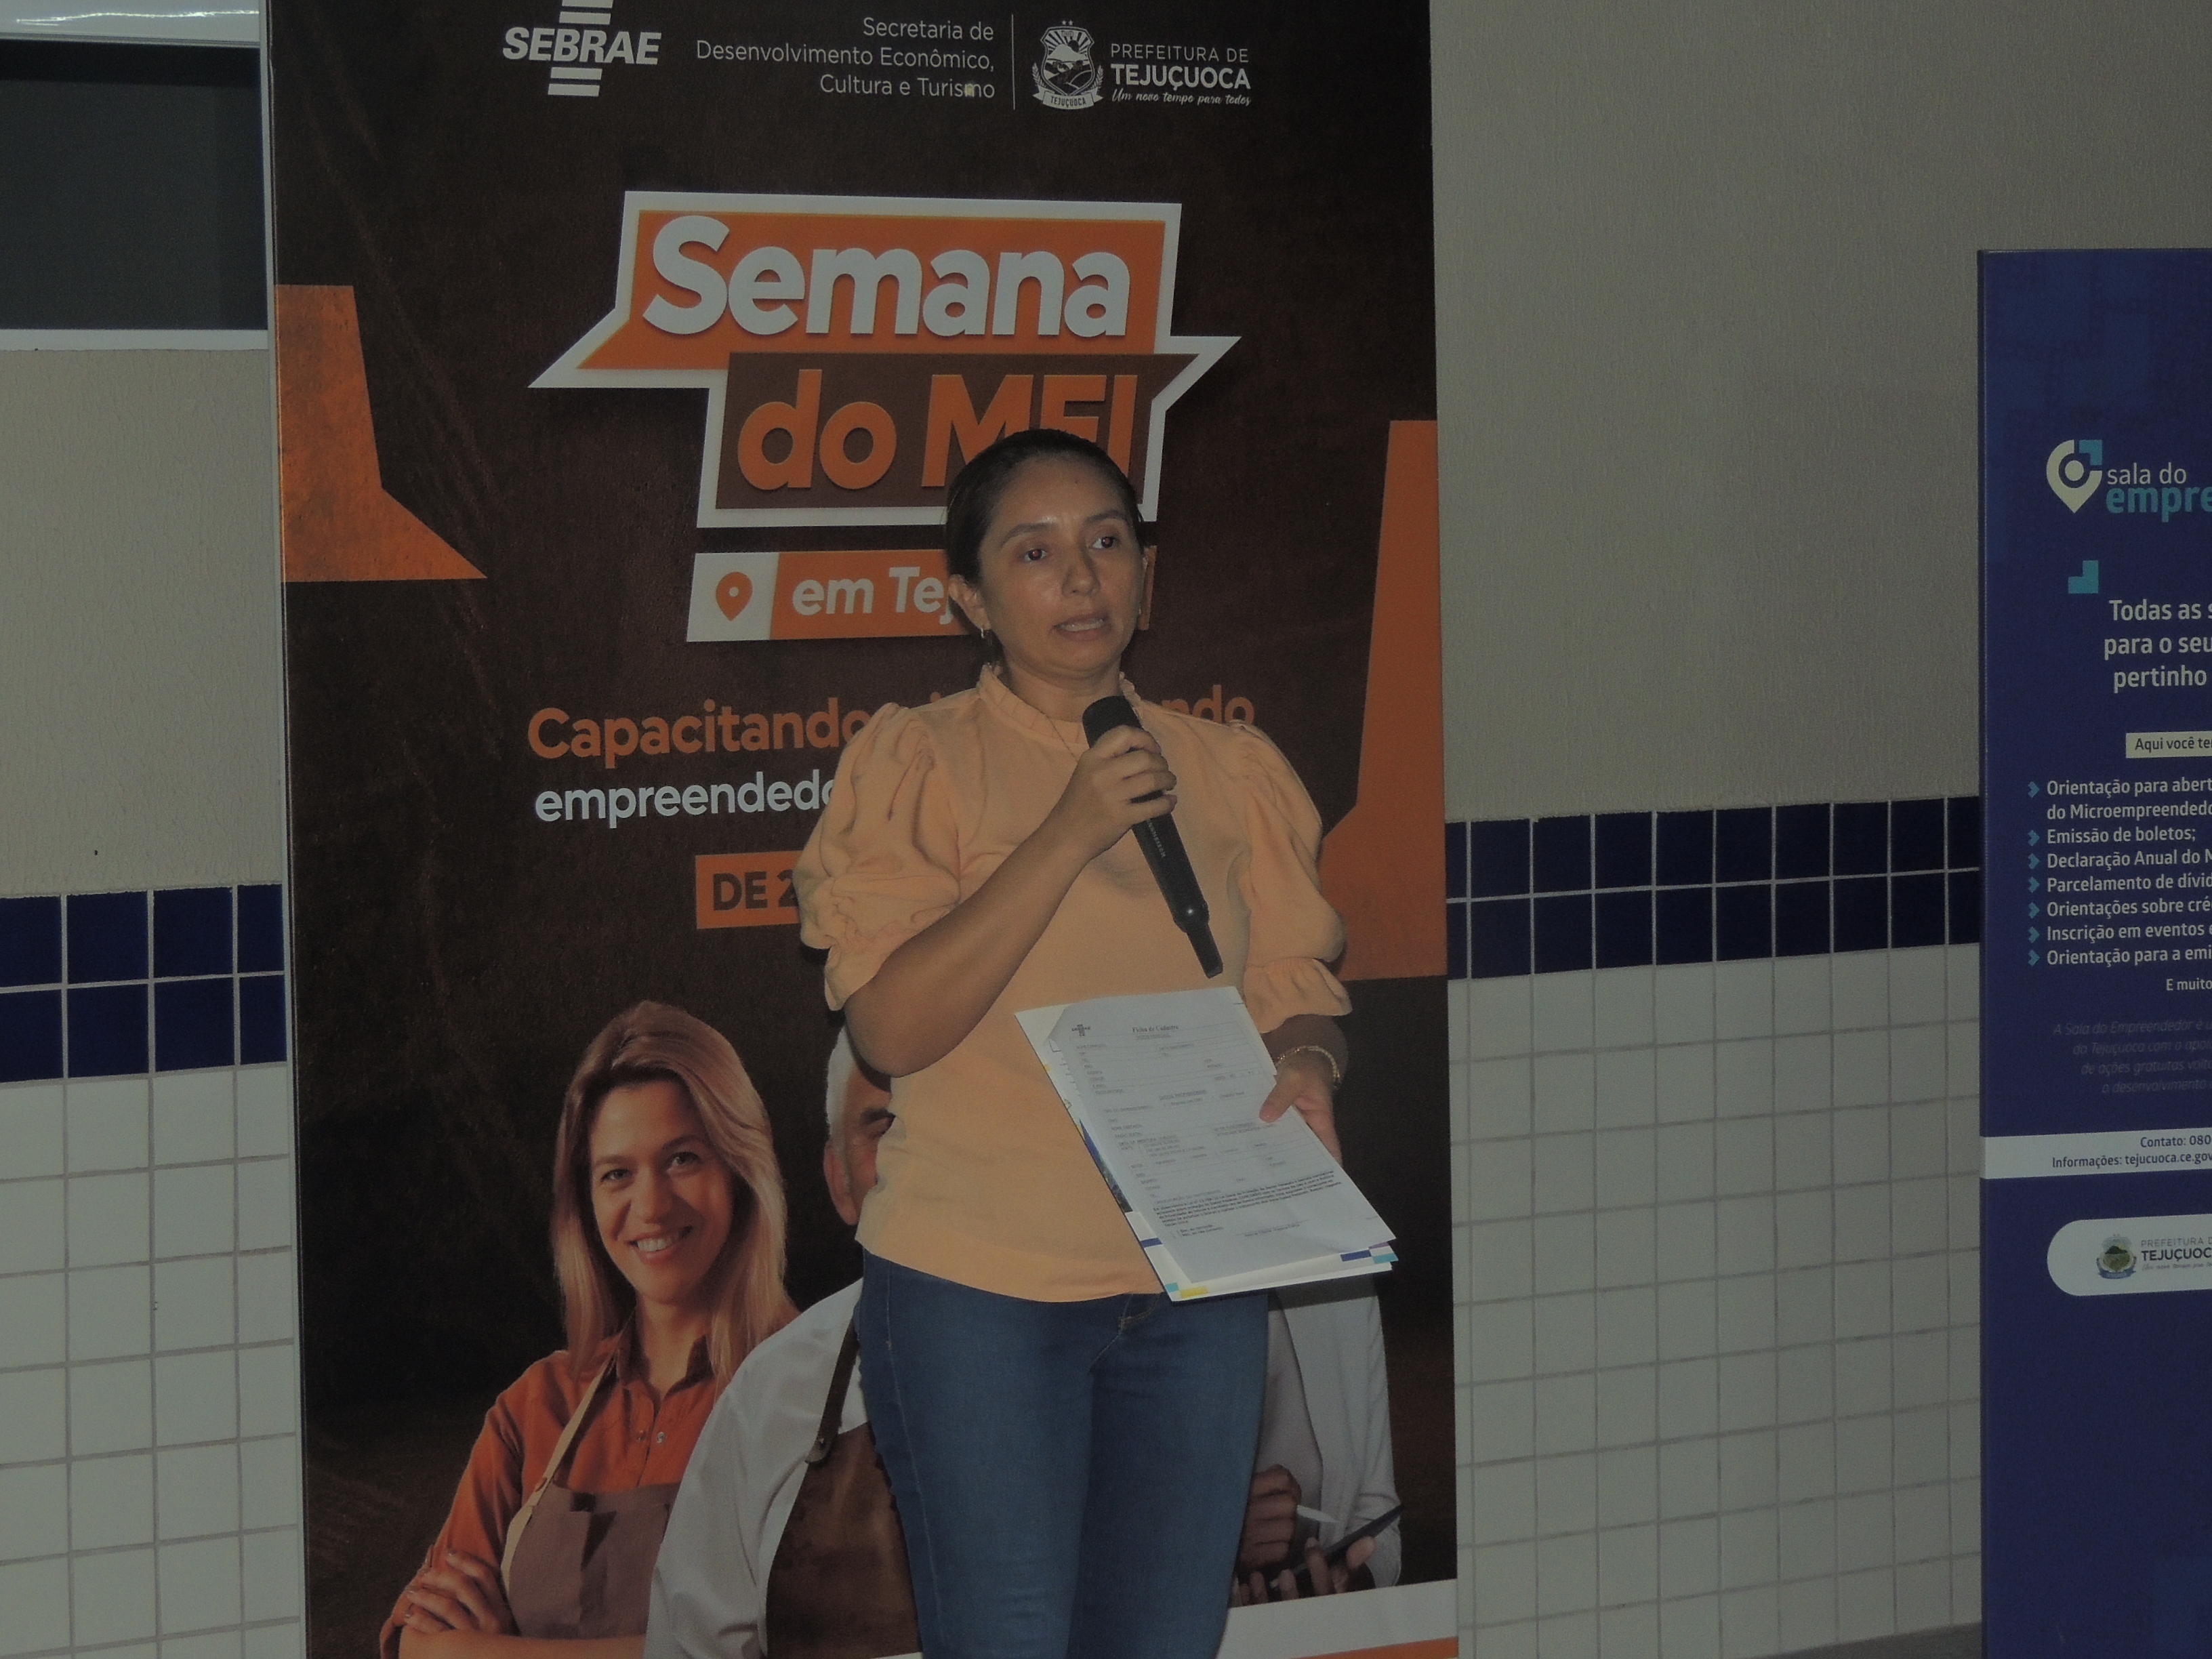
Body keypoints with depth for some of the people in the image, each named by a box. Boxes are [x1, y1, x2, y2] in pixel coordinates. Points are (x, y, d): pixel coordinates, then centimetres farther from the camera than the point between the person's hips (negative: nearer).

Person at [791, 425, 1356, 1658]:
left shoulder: (1230, 772, 11)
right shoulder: (918, 762, -2)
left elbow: (1298, 989, 12)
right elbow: (893, 1026, -13)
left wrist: (1307, 1067, -12)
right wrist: (1070, 836, -18)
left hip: (1199, 1287, 4)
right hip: (982, 1282, -4)